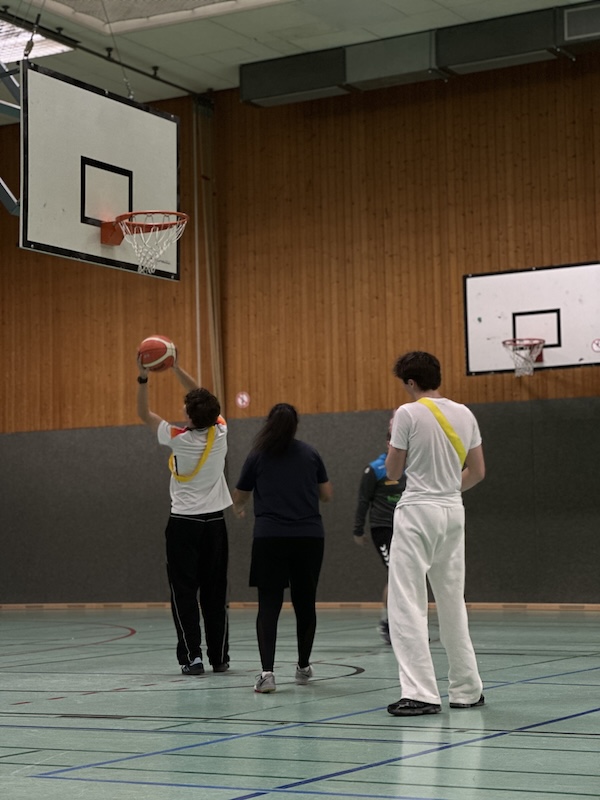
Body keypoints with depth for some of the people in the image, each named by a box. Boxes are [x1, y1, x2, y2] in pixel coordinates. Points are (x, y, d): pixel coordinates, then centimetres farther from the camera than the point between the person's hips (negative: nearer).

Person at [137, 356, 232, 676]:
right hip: (215, 521, 4)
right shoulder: (219, 433, -4)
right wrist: (177, 368, 10)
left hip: (184, 523, -4)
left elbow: (144, 414, -2)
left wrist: (143, 377, -5)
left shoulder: (179, 439, -14)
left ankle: (192, 656, -7)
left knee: (184, 593, 0)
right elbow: (203, 400, 11)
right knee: (214, 593, 8)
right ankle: (220, 658, 10)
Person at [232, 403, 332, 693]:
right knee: (305, 603, 14)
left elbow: (239, 498, 13)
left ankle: (267, 672, -17)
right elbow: (327, 494, 13)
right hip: (309, 536, 2)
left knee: (269, 605, -3)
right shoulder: (310, 453, 8)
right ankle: (303, 667, 27)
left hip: (270, 537, -2)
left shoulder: (258, 456, 4)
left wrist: (238, 509, 36)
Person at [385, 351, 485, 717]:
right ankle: (467, 690, 19)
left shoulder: (408, 414, -9)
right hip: (453, 511, 6)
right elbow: (478, 471, 11)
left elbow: (393, 470, -2)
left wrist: (393, 445, 17)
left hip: (418, 511, -6)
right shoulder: (464, 414, 7)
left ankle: (421, 693, -10)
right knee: (453, 602, 15)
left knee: (407, 603, -4)